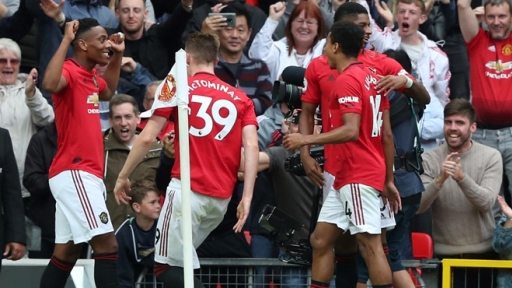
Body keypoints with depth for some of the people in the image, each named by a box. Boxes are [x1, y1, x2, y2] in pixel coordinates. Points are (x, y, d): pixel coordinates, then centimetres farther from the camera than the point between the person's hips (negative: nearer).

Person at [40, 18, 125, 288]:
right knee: (107, 244, -16)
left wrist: (117, 57, 27)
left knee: (66, 252, 9)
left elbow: (108, 92, 39)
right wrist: (66, 40, -32)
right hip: (74, 173, -10)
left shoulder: (90, 76, 15)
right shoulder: (70, 71, -13)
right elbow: (49, 84, -37)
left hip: (84, 174, 10)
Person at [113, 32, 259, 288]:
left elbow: (147, 138, -2)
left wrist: (123, 177, 8)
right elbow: (251, 146, 1)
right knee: (182, 262, 19)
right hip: (221, 198, 5)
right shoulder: (240, 98, 13)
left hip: (188, 190, -5)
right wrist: (247, 198, -3)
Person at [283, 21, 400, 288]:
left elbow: (351, 131, -23)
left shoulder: (347, 80, -13)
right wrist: (388, 180, 20)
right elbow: (386, 134, 16)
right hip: (346, 177, 10)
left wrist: (307, 139, -17)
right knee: (321, 239, 11)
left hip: (359, 177, -10)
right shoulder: (371, 77, 15)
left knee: (370, 244, -10)